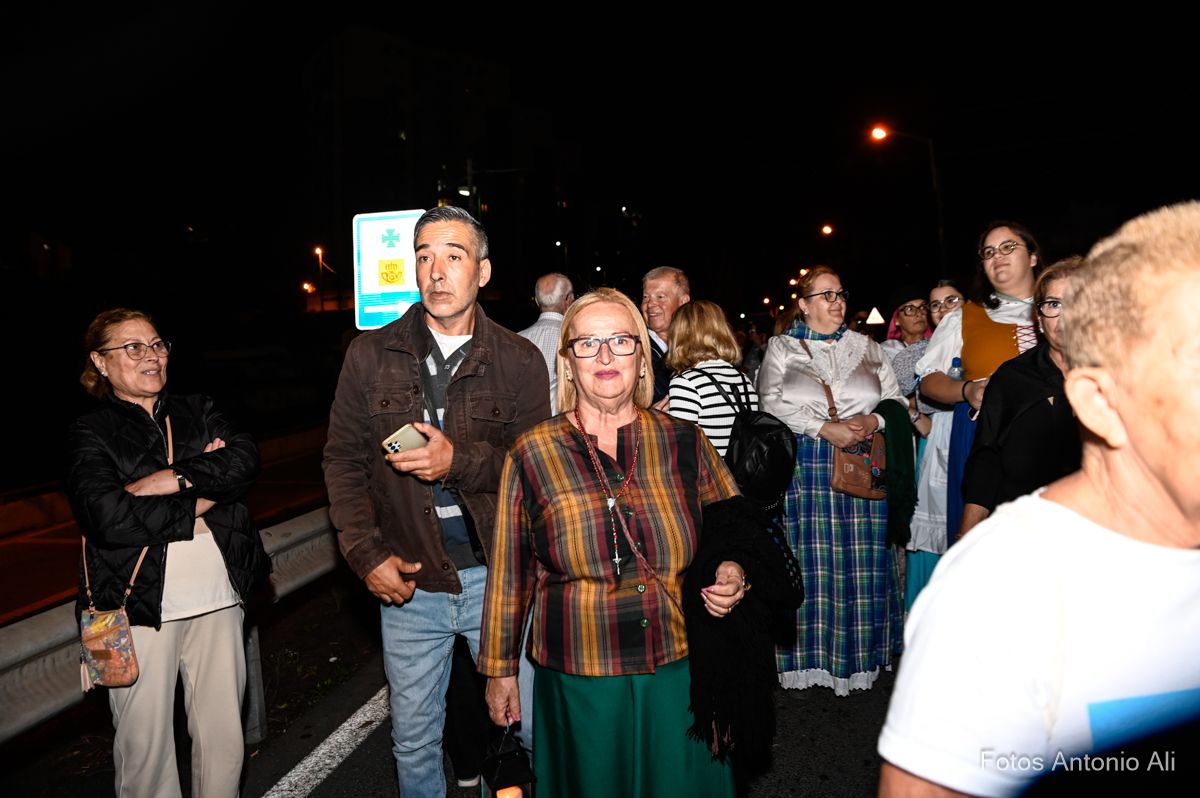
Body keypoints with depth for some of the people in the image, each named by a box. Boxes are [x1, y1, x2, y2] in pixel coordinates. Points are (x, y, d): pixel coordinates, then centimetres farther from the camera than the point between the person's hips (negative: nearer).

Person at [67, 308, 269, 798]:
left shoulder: (198, 414, 13)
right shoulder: (90, 434, 1)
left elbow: (244, 459, -7)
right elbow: (109, 518, -15)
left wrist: (169, 480, -15)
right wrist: (202, 501, -10)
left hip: (217, 598, 3)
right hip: (140, 606, -3)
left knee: (224, 740, 10)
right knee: (144, 746, 8)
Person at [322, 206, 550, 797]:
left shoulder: (520, 361, -3)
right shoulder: (371, 355, 2)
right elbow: (344, 460, 4)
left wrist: (459, 460, -23)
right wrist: (366, 555, -5)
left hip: (498, 577, -1)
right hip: (408, 582, 1)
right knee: (414, 742, 17)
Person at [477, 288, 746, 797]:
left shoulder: (684, 443, -2)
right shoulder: (532, 455, -5)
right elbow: (510, 571, 2)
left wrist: (732, 575, -8)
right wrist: (499, 669, 8)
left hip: (680, 676, 2)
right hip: (578, 684, -1)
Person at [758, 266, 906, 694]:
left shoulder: (866, 347, 17)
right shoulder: (782, 348, 8)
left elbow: (895, 398, 14)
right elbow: (772, 402, -5)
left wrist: (873, 421, -8)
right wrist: (824, 428, -15)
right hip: (804, 466, -2)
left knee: (861, 560, 3)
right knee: (810, 560, -2)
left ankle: (861, 654, 16)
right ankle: (809, 654, 9)